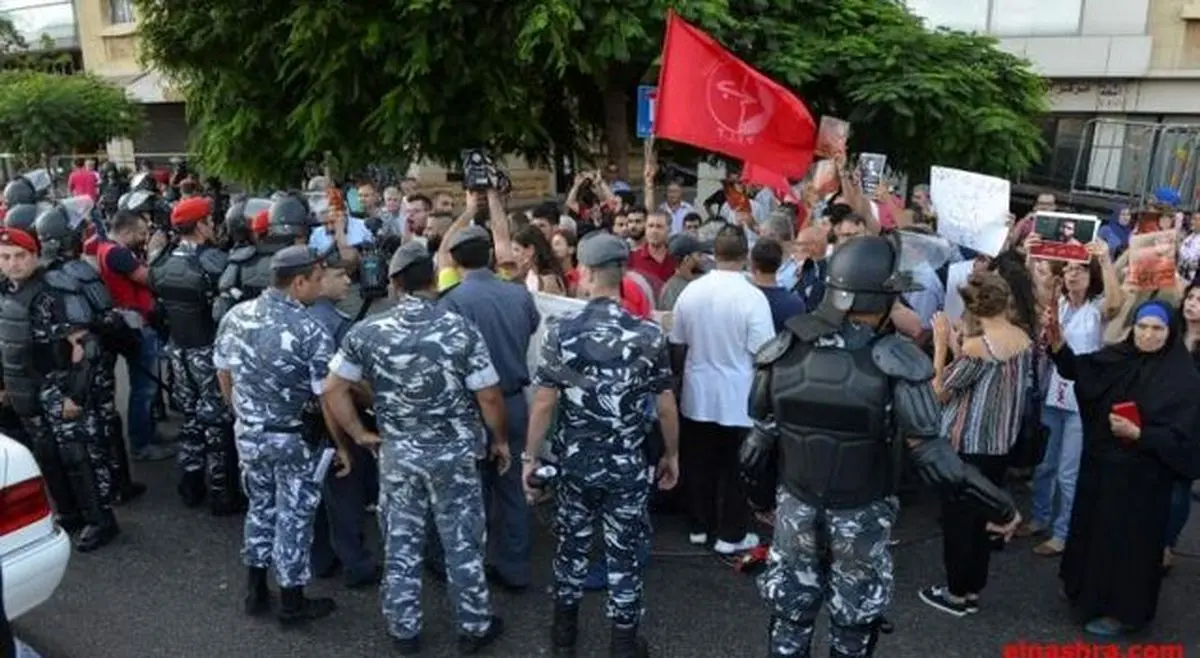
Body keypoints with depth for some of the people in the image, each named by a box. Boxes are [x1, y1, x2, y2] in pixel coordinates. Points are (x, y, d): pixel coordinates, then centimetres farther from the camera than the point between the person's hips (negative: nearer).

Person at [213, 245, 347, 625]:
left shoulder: (235, 317, -3)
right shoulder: (309, 331, -22)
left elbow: (223, 375, 8)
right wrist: (342, 445, -5)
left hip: (248, 433, 6)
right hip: (296, 439, -6)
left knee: (260, 507, 22)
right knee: (294, 517, 9)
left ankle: (256, 592, 33)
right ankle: (292, 603, 22)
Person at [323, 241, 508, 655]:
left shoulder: (368, 333, -7)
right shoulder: (460, 329, -14)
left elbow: (334, 391, -2)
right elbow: (489, 396, -12)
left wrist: (360, 435, 8)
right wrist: (500, 439, 3)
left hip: (396, 454, 2)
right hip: (454, 453, -2)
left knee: (401, 545, 15)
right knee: (462, 543, 12)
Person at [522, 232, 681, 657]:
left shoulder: (561, 333, -11)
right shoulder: (649, 335, -10)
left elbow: (544, 403, -9)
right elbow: (666, 405, -4)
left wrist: (530, 457, 2)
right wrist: (671, 454, 10)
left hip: (575, 462, 1)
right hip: (628, 465, -1)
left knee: (572, 543, 19)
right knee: (625, 552, 12)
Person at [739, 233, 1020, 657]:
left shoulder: (784, 351, -9)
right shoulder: (894, 361, -20)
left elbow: (761, 439, -3)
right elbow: (931, 454, -21)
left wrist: (762, 497, 14)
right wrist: (998, 504, -9)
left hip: (796, 508, 3)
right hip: (861, 517, -2)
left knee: (789, 620, 19)